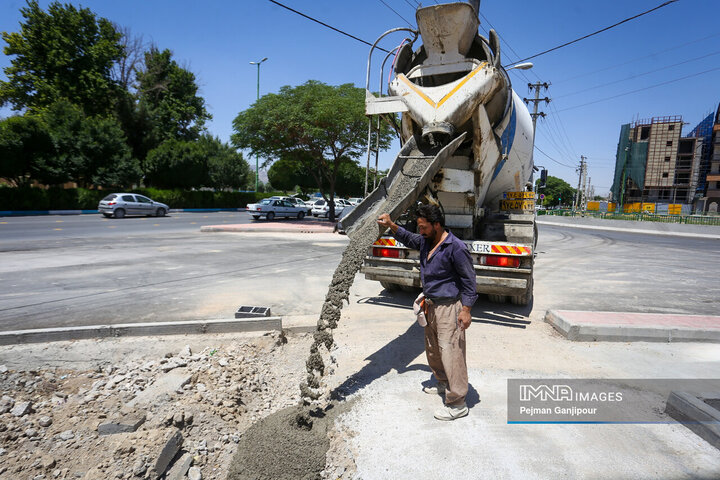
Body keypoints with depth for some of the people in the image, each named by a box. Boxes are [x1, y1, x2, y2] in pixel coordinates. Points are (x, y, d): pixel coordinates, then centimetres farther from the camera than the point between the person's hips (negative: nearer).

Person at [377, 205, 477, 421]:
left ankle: (457, 404, 8)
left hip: (449, 307, -9)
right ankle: (443, 383, 44)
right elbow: (408, 239, 25)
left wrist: (466, 309, -17)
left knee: (450, 352, -4)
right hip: (431, 304, 9)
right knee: (432, 349, 22)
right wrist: (391, 225, 11)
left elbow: (468, 279, -16)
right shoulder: (425, 241, 4)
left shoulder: (456, 247, -20)